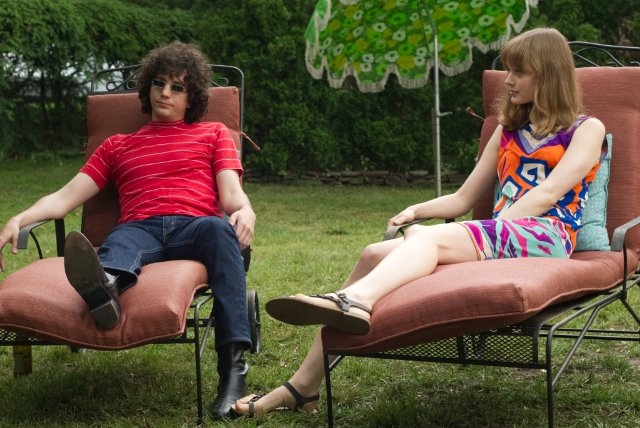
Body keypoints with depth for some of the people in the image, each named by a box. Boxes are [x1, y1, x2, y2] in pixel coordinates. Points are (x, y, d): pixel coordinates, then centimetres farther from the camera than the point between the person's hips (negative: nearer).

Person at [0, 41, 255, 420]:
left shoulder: (214, 134, 28)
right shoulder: (117, 146, 32)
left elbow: (232, 194, 12)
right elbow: (66, 197, 22)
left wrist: (245, 212, -14)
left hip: (193, 227, -1)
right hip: (139, 229, 1)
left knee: (218, 228, -38)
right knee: (118, 244, -37)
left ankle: (234, 366, -50)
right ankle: (105, 289, -75)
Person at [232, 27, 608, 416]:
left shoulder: (587, 129, 9)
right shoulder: (509, 130, 28)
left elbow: (547, 194, -7)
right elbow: (464, 199, 25)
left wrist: (487, 231, -15)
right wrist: (417, 210, 6)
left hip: (545, 237, -6)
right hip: (493, 238, 6)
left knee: (426, 237, -34)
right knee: (375, 254, -18)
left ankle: (355, 300, -64)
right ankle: (303, 388, -26)